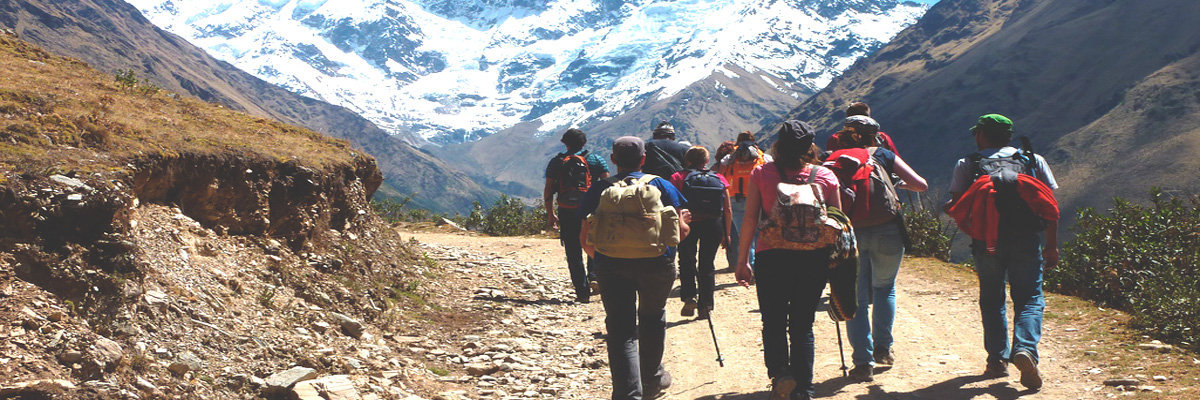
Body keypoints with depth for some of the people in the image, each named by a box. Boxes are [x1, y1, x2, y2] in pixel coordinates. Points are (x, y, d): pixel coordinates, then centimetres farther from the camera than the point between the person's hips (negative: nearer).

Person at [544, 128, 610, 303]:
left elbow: (548, 190, 4)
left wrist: (550, 214, 10)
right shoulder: (596, 160, 5)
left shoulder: (556, 162, 7)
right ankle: (594, 275, -1)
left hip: (566, 213, 0)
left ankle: (582, 292, 4)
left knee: (574, 253, 6)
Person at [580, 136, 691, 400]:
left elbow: (586, 240, 9)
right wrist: (683, 222, 30)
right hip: (656, 263, 1)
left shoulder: (599, 190, 9)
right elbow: (680, 232, 7)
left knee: (621, 332, -1)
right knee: (652, 319, 23)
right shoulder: (661, 185, 8)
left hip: (612, 266, -1)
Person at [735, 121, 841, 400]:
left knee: (774, 324, 13)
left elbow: (750, 220, -2)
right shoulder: (826, 176, 3)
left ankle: (780, 374, -10)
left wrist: (742, 261, 4)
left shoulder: (761, 174, 0)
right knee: (803, 325, 13)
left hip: (772, 257, -1)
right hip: (814, 258, 1)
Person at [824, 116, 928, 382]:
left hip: (848, 234, 1)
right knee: (884, 288, 23)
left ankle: (863, 362, 3)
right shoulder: (883, 155, 9)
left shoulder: (833, 162, 11)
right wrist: (901, 184, 28)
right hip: (886, 231, 0)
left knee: (857, 298, 9)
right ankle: (883, 347, 20)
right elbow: (921, 184, 6)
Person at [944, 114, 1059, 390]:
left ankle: (998, 359, 9)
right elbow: (1051, 206, 8)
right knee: (1029, 298, 4)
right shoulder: (1033, 160, 13)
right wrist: (1052, 246, 11)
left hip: (987, 240, 0)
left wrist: (946, 208, 25)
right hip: (1027, 238, 0)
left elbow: (956, 206, 2)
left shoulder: (967, 165, 9)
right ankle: (1025, 349, -20)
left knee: (991, 300, 13)